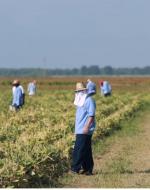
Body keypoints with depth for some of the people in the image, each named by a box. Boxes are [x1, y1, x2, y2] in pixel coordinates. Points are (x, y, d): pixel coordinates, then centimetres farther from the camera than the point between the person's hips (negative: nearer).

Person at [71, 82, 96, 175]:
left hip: (84, 131, -9)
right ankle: (88, 169, 13)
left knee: (79, 149, -10)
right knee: (86, 150, 10)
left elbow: (91, 115, -17)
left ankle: (75, 168, -8)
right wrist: (77, 128, 20)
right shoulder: (81, 101, 17)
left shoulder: (89, 100, -11)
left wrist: (86, 127, -24)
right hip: (80, 130, 9)